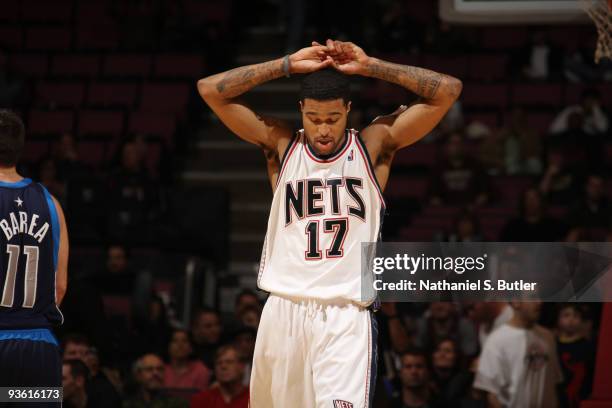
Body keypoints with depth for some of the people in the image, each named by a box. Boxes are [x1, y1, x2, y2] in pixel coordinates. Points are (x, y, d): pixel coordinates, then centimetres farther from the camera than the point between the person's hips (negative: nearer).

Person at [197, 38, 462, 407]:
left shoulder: (374, 145, 4)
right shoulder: (282, 145, 7)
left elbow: (448, 91, -3)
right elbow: (210, 90, 1)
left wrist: (369, 66, -2)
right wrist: (289, 65, -1)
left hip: (347, 317, -2)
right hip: (284, 311, 3)